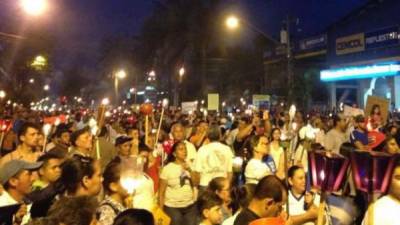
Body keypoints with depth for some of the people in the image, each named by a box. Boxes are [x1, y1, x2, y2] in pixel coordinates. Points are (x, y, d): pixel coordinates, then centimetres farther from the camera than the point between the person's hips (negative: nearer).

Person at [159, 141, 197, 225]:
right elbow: (161, 192, -6)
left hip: (190, 206, 4)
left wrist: (190, 170, -13)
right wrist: (161, 210, -8)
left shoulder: (189, 166, 6)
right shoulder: (167, 168, -8)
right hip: (172, 207, -4)